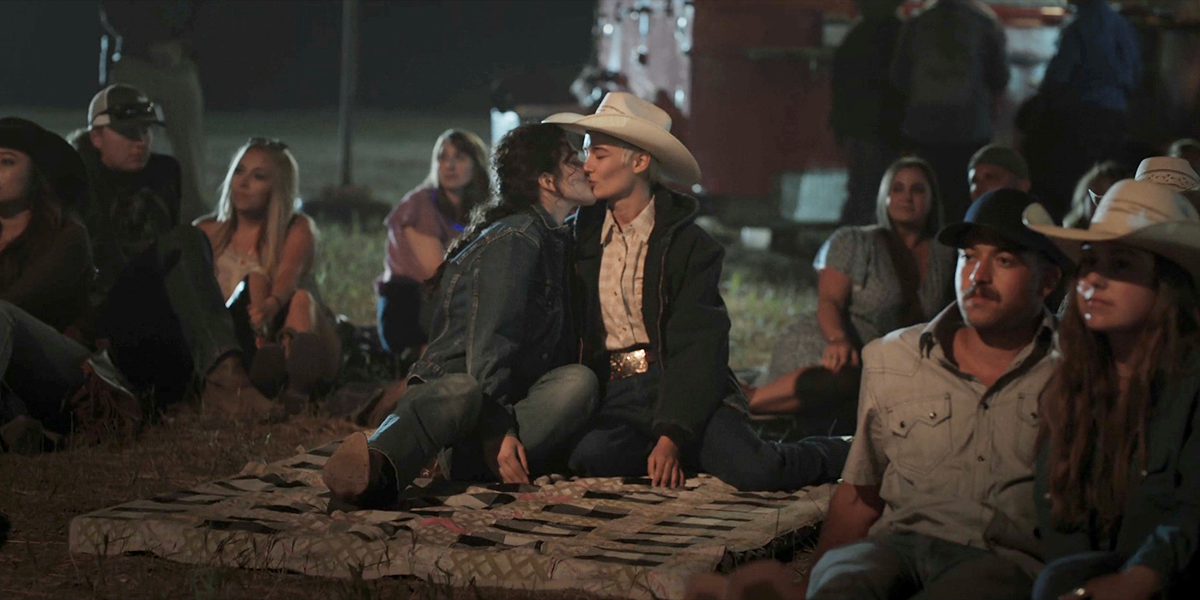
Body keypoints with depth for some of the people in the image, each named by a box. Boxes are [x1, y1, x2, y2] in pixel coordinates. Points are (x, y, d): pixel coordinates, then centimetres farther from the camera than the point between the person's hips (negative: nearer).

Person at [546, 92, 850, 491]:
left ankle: (837, 452, 8)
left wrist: (671, 437, -22)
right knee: (589, 457, -32)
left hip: (678, 387, -3)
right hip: (615, 395, 3)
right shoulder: (581, 236, 10)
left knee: (754, 471, -27)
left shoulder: (691, 245, -2)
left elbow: (698, 348, -9)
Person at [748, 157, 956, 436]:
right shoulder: (852, 242, 6)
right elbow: (828, 301, -6)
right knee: (848, 377, -42)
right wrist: (839, 339, -27)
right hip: (825, 349, -4)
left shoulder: (945, 258, 16)